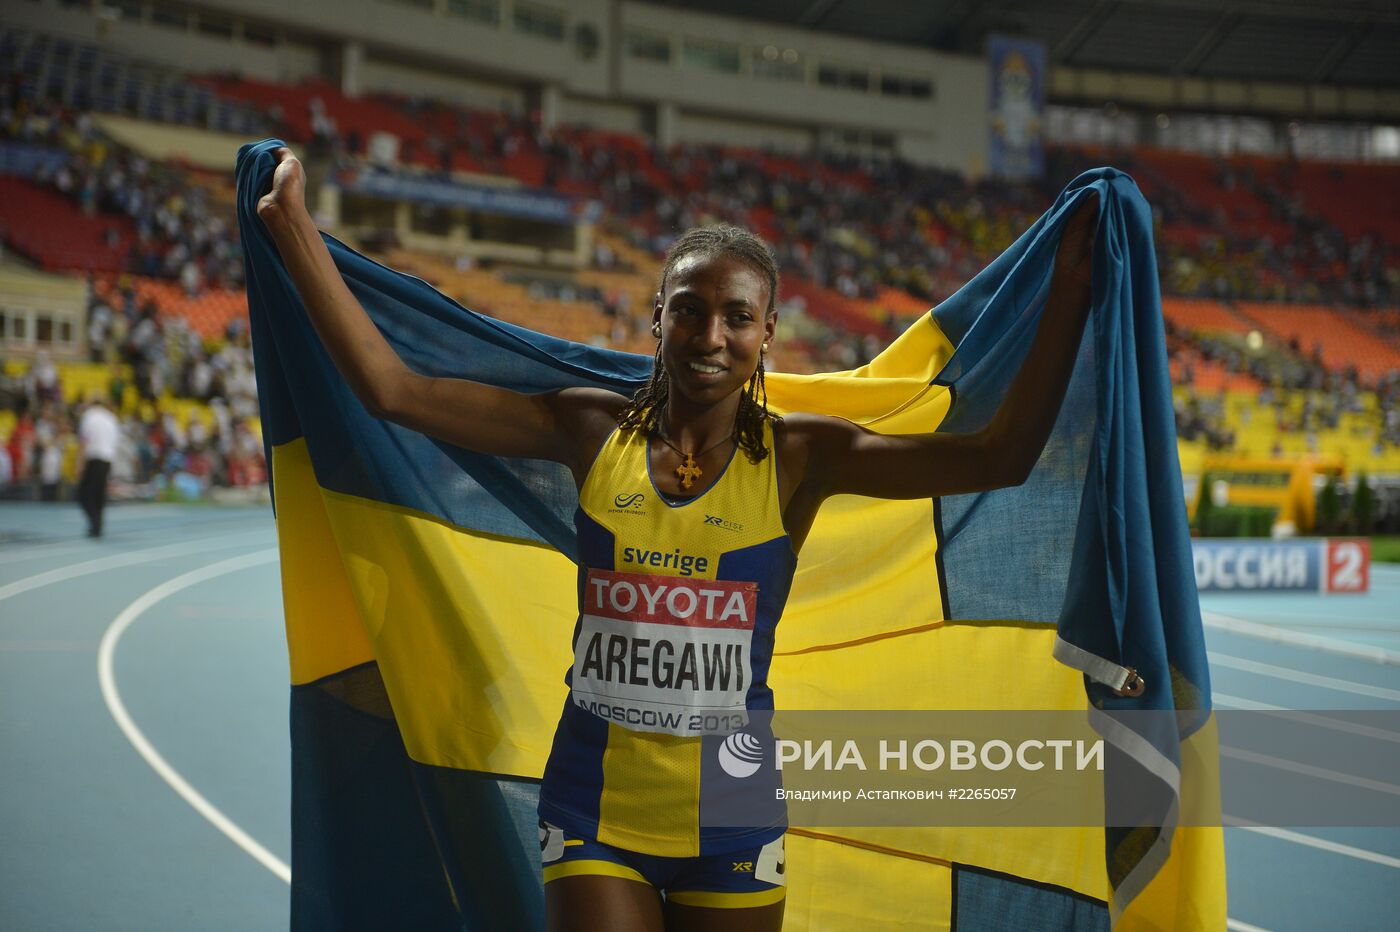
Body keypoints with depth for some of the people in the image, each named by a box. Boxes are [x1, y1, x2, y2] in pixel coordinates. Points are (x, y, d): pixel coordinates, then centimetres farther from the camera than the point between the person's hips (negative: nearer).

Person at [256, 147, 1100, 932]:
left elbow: (1001, 457, -14)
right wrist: (294, 229, -5)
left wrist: (1068, 294, -19)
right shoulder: (594, 431, -2)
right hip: (596, 807, 0)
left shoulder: (797, 456, -5)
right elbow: (392, 388, -3)